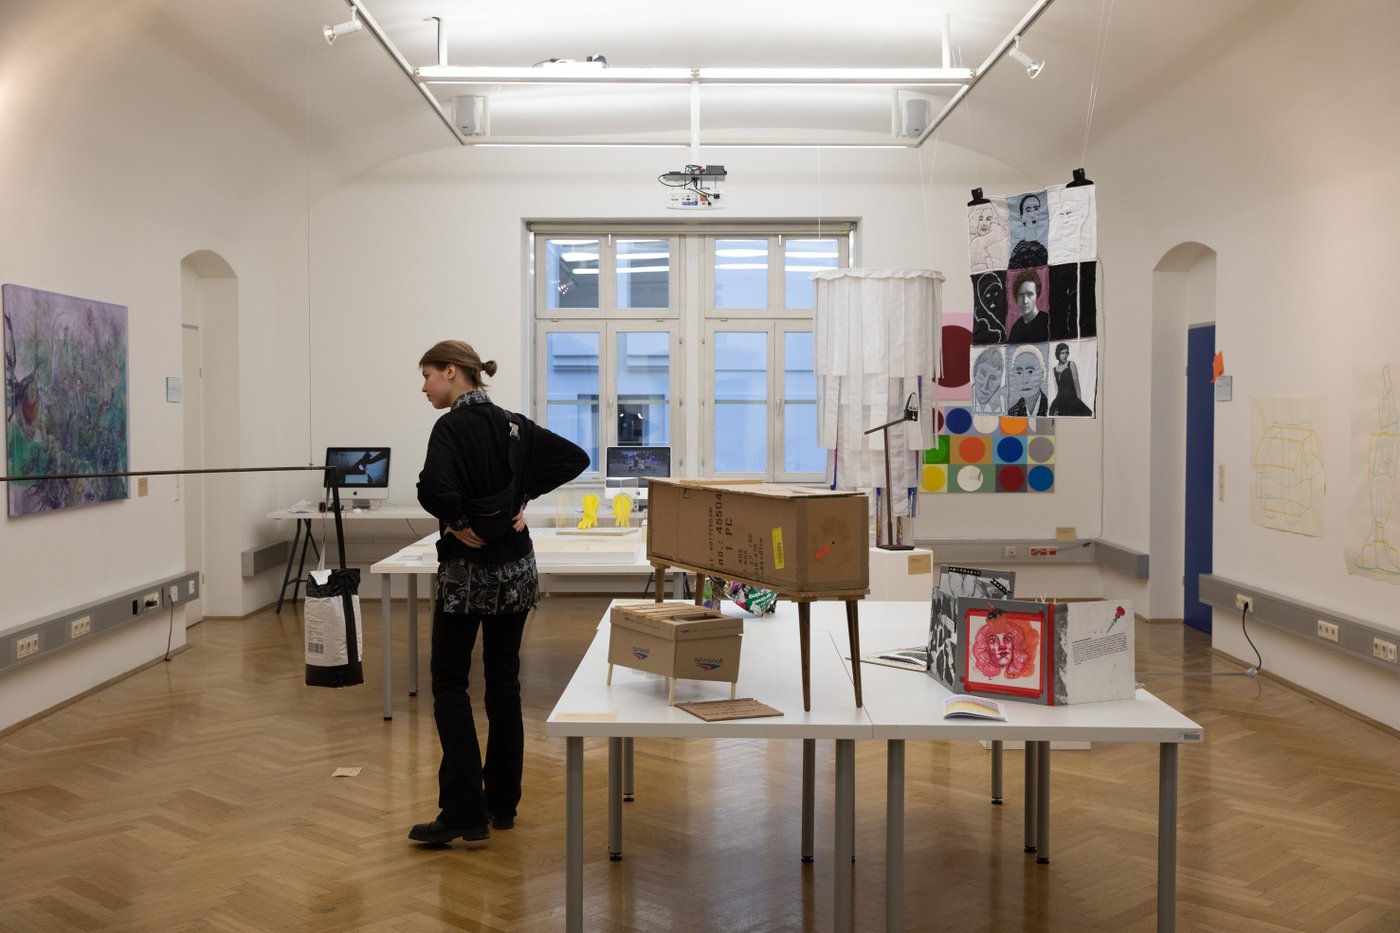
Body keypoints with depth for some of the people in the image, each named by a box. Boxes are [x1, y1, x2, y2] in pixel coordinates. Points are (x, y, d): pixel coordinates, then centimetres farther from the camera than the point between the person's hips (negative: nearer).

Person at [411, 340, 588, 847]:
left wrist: (458, 524, -15)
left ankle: (465, 815, -1)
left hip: (468, 572, -7)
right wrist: (524, 497, 5)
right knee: (504, 682, 13)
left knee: (450, 686, 1)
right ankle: (503, 803, 21)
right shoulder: (514, 424, 7)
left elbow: (433, 487, -32)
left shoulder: (453, 426, -15)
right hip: (516, 569, 7)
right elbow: (574, 457, 9)